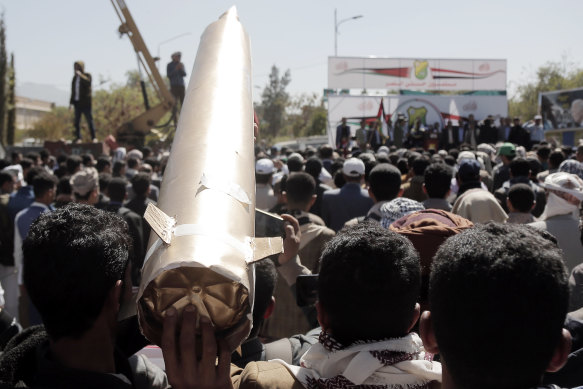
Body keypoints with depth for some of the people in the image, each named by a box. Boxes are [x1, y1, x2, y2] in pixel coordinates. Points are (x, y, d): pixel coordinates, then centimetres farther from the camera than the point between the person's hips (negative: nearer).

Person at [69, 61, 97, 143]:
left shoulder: (87, 75, 1)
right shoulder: (75, 78, 16)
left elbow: (88, 82, -24)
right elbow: (73, 91, 20)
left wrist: (80, 75, -21)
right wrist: (71, 102, 16)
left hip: (85, 103, -6)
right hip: (77, 103, 6)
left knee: (89, 120, -6)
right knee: (77, 121, 3)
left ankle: (93, 137, -4)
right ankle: (78, 138, 7)